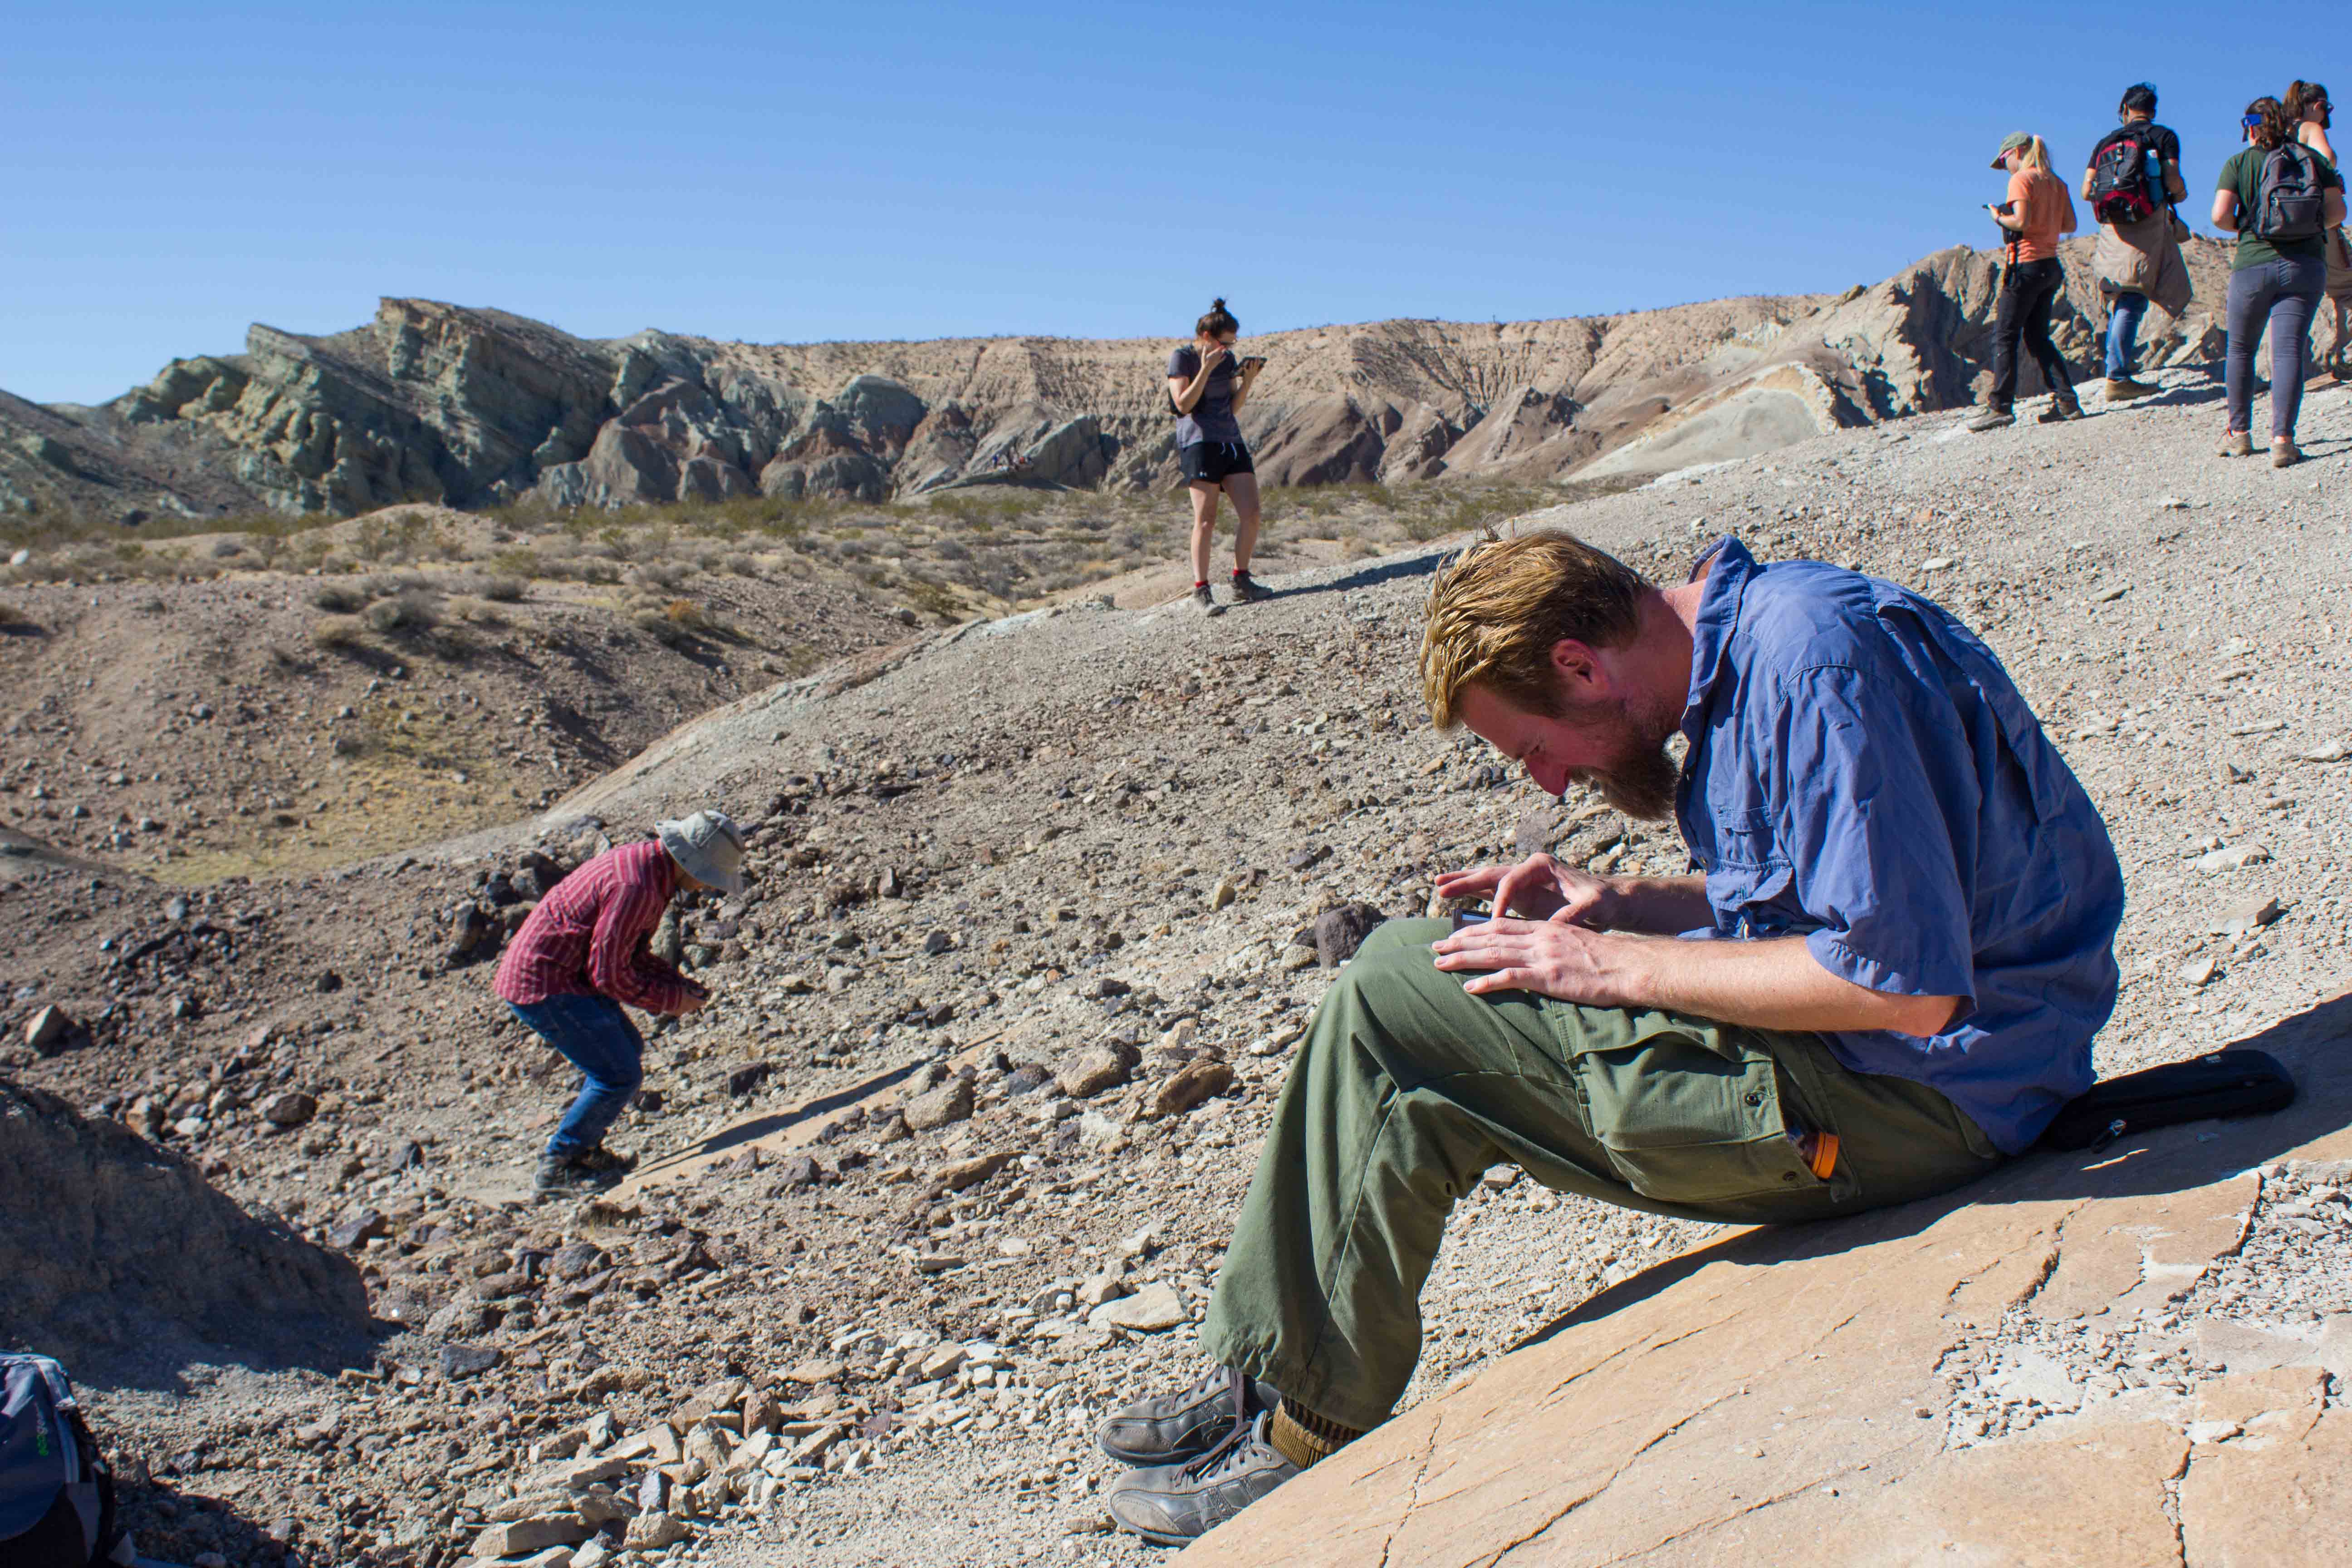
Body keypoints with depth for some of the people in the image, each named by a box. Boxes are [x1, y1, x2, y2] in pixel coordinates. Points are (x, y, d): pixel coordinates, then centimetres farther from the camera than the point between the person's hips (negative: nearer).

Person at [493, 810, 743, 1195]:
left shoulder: (646, 863, 7)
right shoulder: (634, 887, -25)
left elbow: (633, 953, 18)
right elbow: (608, 974, -23)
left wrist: (679, 984, 5)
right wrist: (671, 1001, -11)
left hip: (562, 975, 11)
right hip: (544, 986, -11)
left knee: (628, 1049, 20)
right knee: (620, 1075, -8)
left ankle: (579, 1146, 28)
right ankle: (558, 1166, 6)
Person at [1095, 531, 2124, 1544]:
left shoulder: (1811, 662, -22)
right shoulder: (1739, 652, 9)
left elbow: (1907, 986, -25)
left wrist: (1621, 967, -18)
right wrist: (1619, 905, 3)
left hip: (1902, 1099, -10)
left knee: (1394, 1000, -14)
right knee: (1404, 980, 7)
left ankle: (1305, 1426, -1)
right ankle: (1263, 1376, 10)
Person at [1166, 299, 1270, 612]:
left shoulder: (1228, 360, 16)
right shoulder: (1182, 358, -1)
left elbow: (1234, 408, 15)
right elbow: (1184, 404, -12)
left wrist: (1248, 381, 0)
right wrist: (1207, 369, -16)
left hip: (1231, 440, 6)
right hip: (1199, 442, -6)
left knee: (1250, 513, -3)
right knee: (1206, 519, -9)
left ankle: (1241, 581, 8)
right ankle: (1200, 590, -4)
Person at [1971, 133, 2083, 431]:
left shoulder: (2021, 179, -8)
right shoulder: (2056, 182, 14)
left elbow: (2021, 221, -19)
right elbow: (2070, 225, 12)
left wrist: (1999, 217, -1)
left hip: (2027, 266, -8)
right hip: (2051, 266, 8)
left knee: (2004, 336, -3)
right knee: (2038, 337, 13)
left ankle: (2001, 407, -7)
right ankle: (2067, 400, 6)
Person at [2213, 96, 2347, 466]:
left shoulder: (2239, 163, 1)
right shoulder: (2314, 160, 8)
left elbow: (2220, 215, -10)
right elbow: (2337, 211, 1)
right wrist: (2309, 227, 20)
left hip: (2254, 265, -1)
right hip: (2306, 266, 1)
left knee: (2240, 349, 15)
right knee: (2288, 350, -4)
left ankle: (2239, 432, 21)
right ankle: (2282, 438, -16)